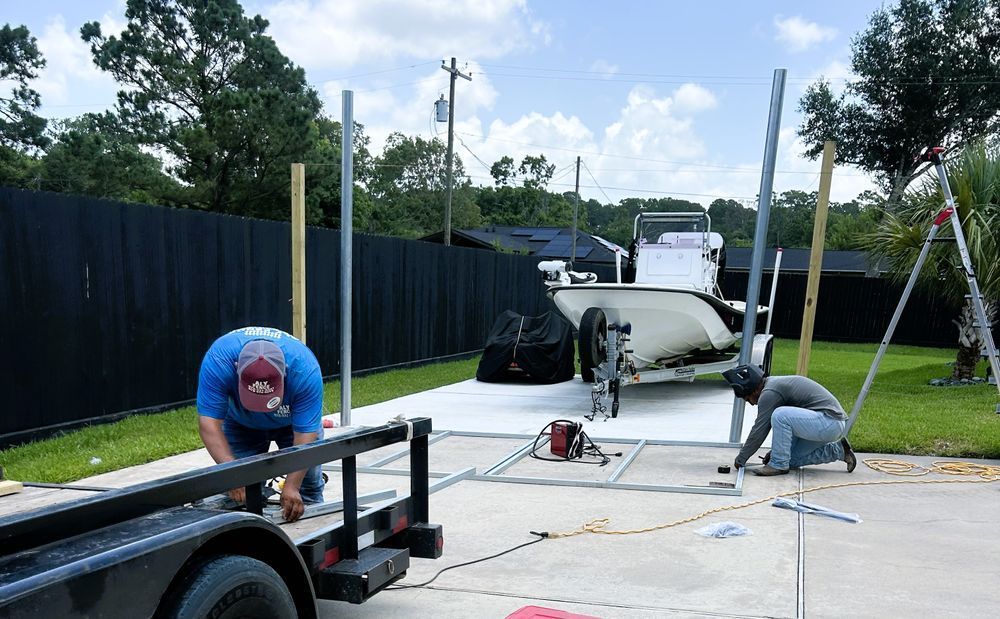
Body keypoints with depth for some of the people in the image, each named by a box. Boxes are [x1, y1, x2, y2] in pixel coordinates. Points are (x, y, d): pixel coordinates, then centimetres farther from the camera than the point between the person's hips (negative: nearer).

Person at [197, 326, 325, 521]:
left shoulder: (305, 369, -39)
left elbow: (305, 434, -36)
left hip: (296, 418, 0)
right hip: (241, 424, 1)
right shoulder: (217, 361, -38)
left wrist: (291, 487, -45)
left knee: (307, 484, -3)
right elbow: (209, 422, -38)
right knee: (240, 492, -10)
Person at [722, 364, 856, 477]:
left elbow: (759, 431, -12)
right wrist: (776, 450, 27)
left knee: (780, 415, -24)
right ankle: (838, 451, 17)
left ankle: (779, 465, -11)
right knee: (791, 459, 12)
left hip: (830, 422, -11)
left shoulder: (769, 393, -16)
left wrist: (741, 459, -1)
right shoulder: (775, 383, 14)